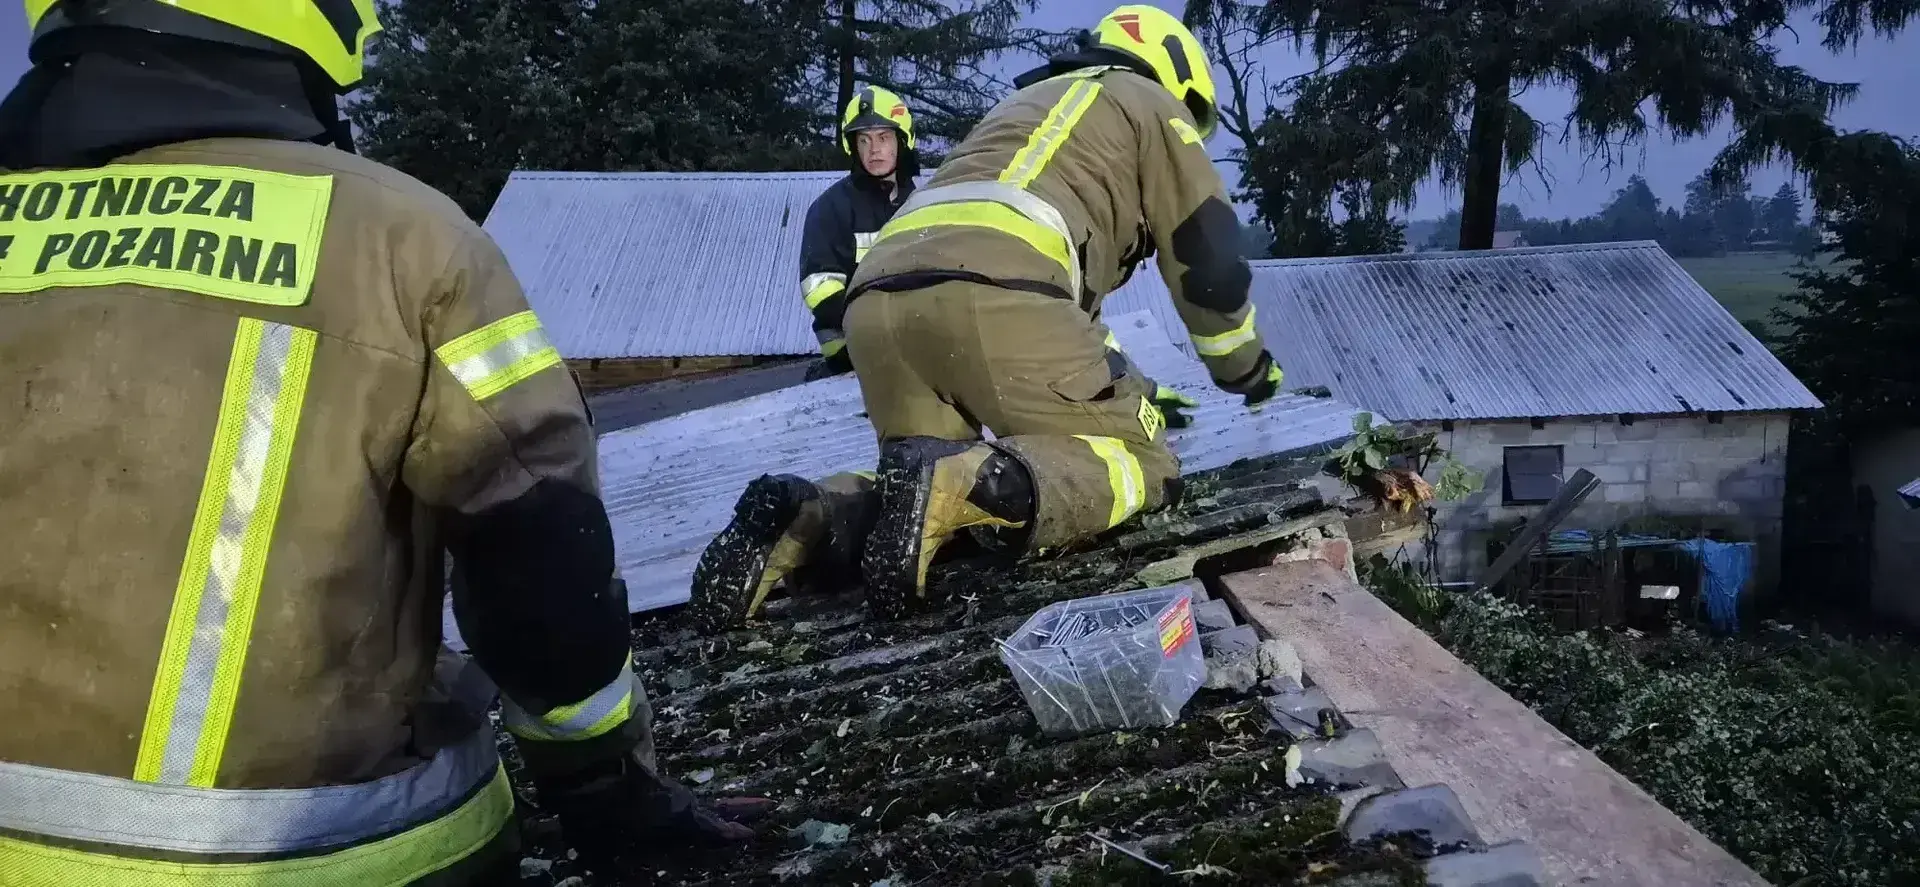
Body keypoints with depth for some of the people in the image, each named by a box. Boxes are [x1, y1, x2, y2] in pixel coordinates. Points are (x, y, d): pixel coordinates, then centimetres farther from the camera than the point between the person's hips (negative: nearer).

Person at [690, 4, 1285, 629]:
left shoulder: (1027, 105, 44)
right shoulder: (1150, 104, 23)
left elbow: (1068, 280, 47)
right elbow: (1208, 256, 21)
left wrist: (1133, 393, 51)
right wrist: (1248, 370, 38)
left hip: (878, 297, 7)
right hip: (989, 292, -7)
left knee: (935, 497, 19)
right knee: (1142, 464, 1)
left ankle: (807, 516, -10)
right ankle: (967, 482, -26)